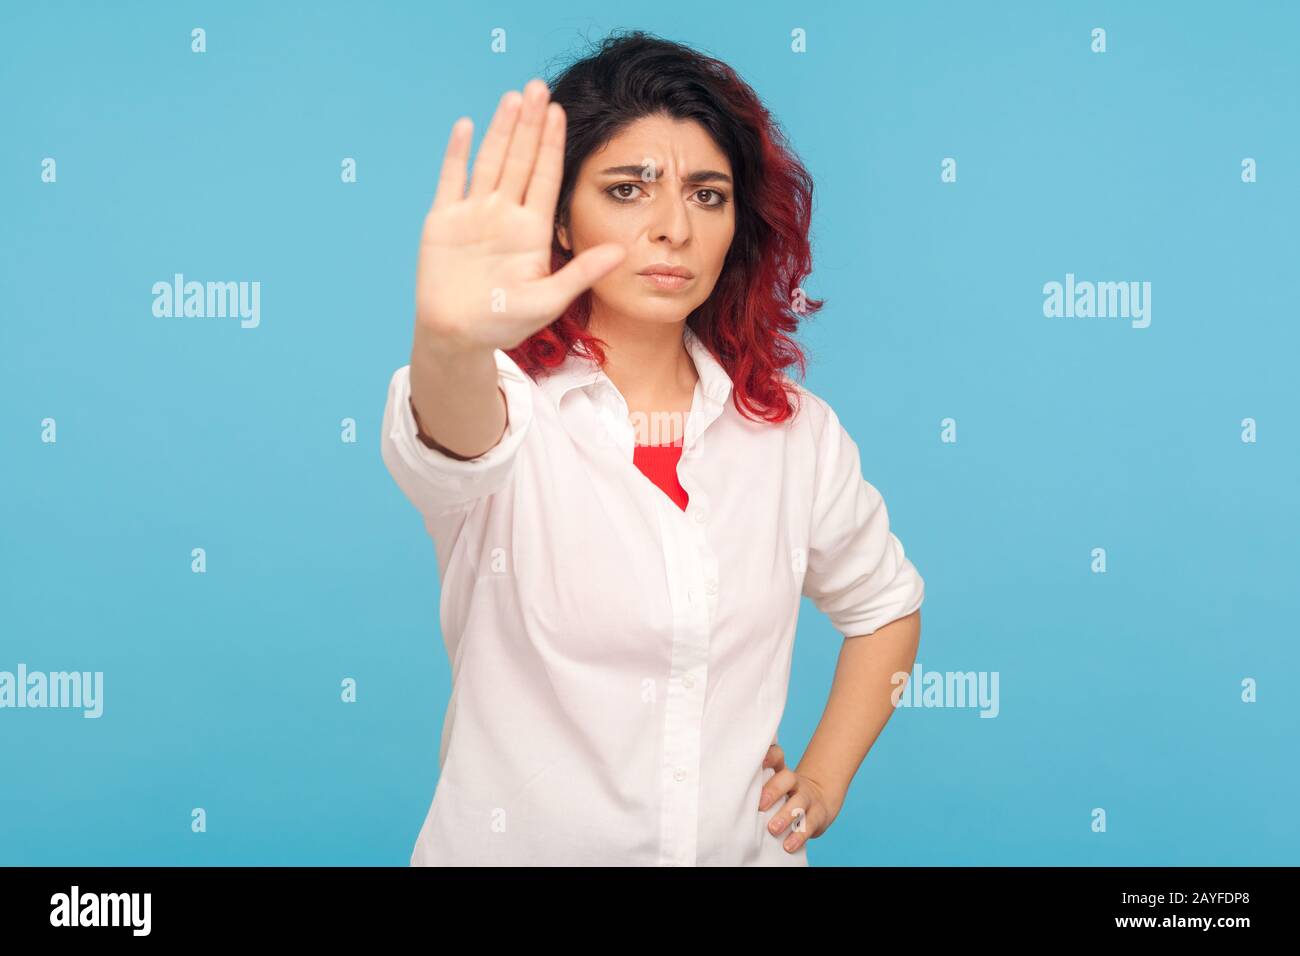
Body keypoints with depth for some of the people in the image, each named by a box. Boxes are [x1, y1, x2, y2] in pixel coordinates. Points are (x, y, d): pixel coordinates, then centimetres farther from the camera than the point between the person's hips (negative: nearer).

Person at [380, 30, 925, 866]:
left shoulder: (794, 430, -3)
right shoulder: (507, 401, -13)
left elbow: (884, 602, 11)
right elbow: (451, 443, -37)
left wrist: (824, 783, 2)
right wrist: (452, 342, -57)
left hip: (742, 845, 3)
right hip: (519, 844, -2)